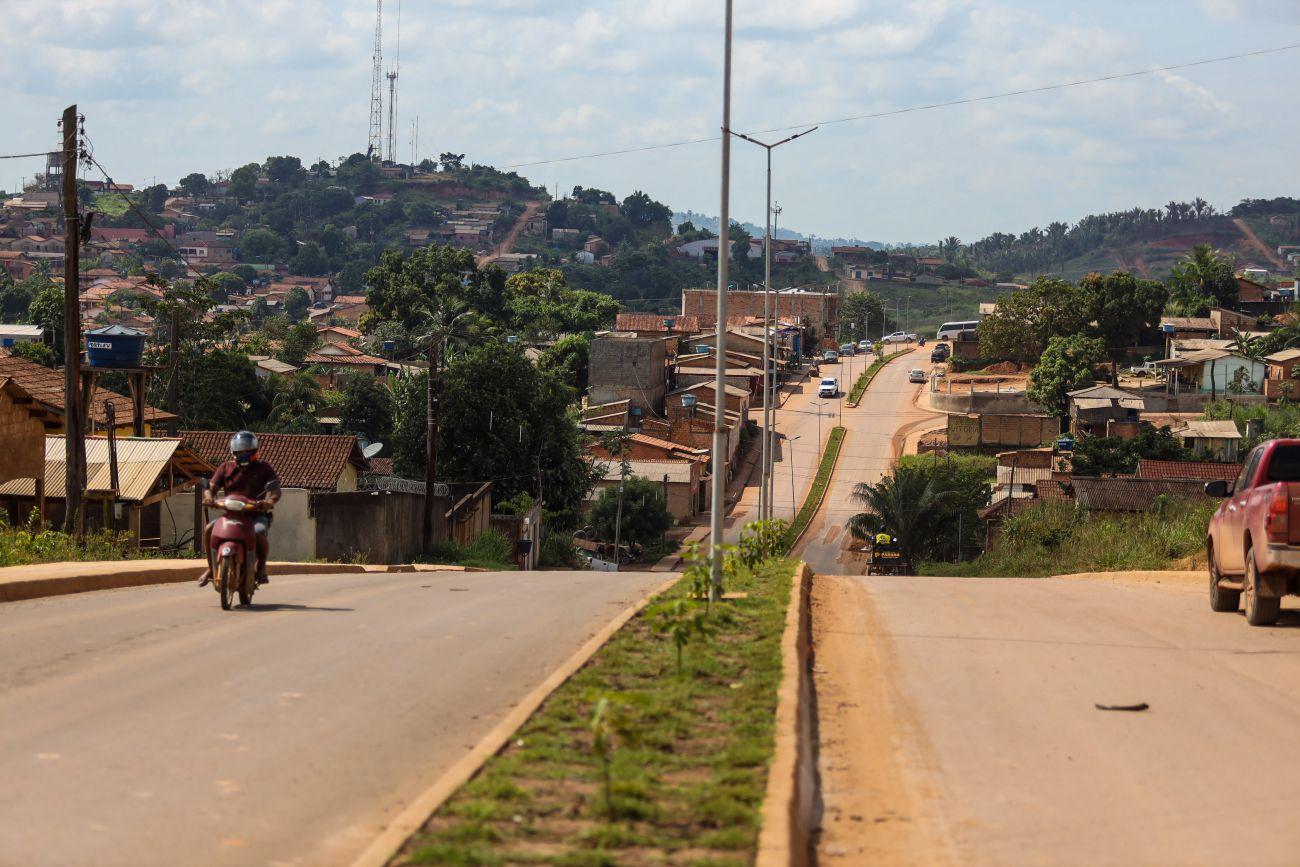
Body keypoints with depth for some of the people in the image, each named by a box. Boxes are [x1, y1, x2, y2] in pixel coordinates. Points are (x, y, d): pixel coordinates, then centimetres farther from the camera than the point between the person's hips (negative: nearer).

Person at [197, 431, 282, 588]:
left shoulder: (263, 468, 7)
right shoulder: (226, 468, 13)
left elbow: (275, 488, -5)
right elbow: (211, 486, 5)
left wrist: (270, 501, -28)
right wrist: (209, 497, -20)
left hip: (256, 514, -3)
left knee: (259, 533, -35)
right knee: (209, 529, -22)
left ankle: (261, 567, -8)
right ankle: (211, 568, -6)